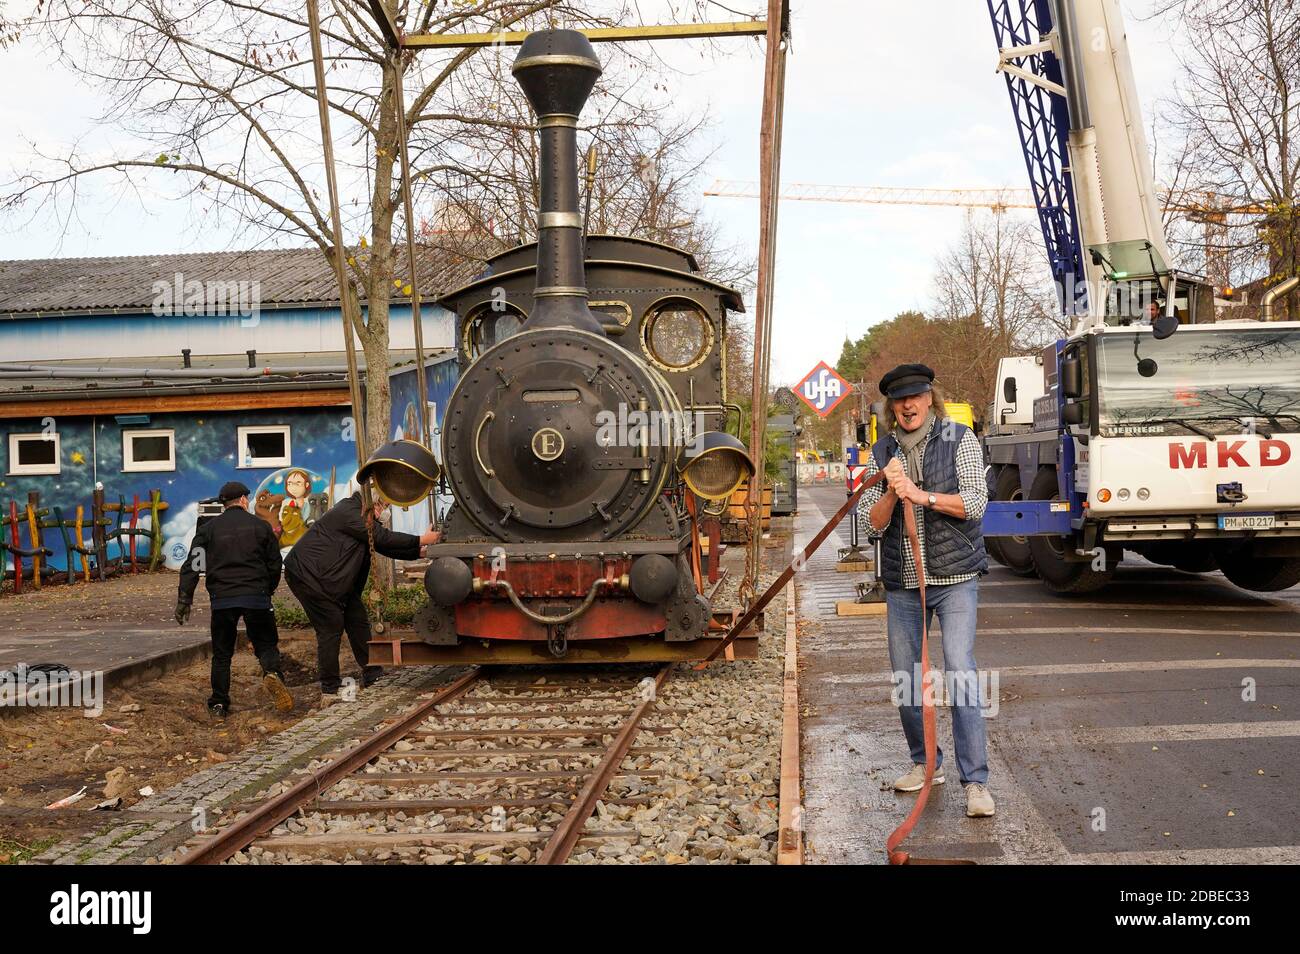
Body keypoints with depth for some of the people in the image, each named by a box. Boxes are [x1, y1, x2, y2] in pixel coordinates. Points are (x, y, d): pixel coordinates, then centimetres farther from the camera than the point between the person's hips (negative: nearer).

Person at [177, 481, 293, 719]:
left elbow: (192, 565, 0)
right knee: (266, 643, 9)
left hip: (222, 599, 1)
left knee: (222, 654, 12)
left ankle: (218, 705, 10)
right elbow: (275, 564, 9)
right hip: (256, 596, -1)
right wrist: (267, 591, 25)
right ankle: (272, 673, -22)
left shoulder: (209, 528, 8)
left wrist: (184, 599, -1)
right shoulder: (260, 525, 7)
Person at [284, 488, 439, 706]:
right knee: (331, 628, -9)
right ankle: (329, 692, -2)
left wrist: (419, 552, 4)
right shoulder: (349, 513, -20)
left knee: (358, 621, 9)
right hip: (308, 575, -10)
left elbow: (385, 547, 14)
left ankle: (372, 676, 18)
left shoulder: (364, 519, 13)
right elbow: (384, 538, -20)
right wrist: (421, 540, -14)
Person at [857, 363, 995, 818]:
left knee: (960, 673, -14)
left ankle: (976, 782, -10)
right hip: (902, 581, 4)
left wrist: (922, 495, -20)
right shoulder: (882, 453, 7)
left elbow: (975, 503, -11)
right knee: (905, 678, 9)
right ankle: (926, 763, 28)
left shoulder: (959, 439, -2)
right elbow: (873, 524, 3)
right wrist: (892, 492, -16)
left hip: (954, 577, -4)